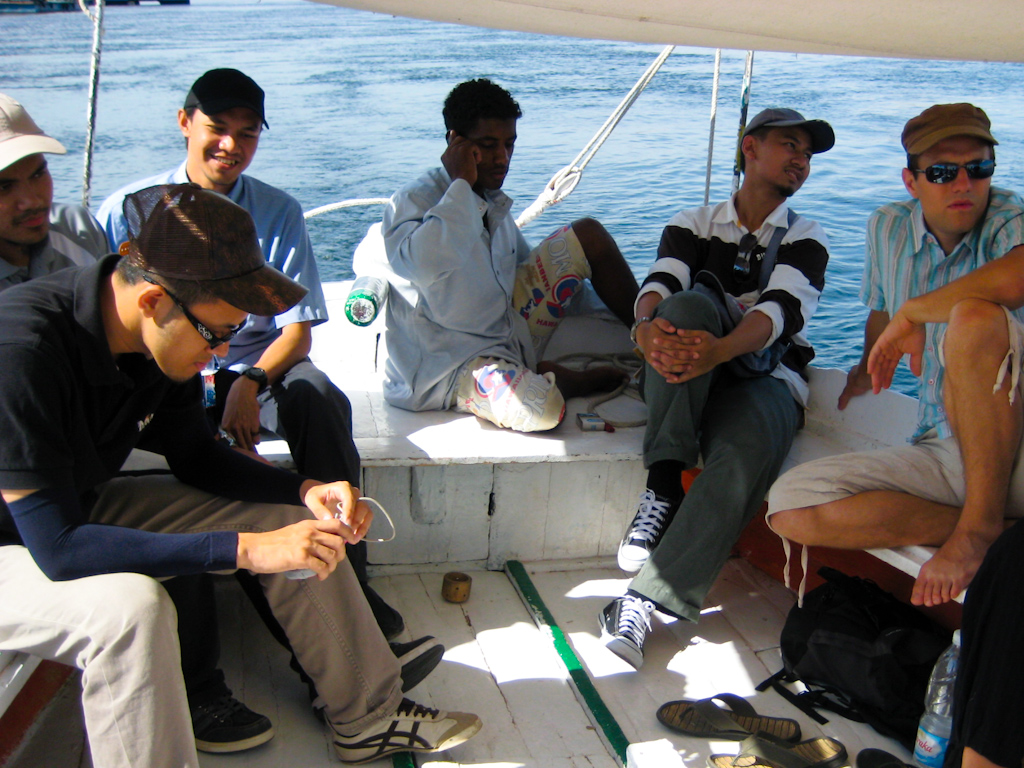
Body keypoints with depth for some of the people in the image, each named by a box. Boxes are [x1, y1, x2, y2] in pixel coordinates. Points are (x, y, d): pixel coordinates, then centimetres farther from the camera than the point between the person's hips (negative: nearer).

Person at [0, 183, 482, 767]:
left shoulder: (164, 335, -13)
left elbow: (196, 457, 2)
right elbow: (57, 548, -36)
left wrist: (306, 490, -15)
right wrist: (247, 550, -38)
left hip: (82, 506, 7)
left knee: (293, 521, 0)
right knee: (131, 605, -38)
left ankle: (369, 717, 12)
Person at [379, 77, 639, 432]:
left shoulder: (493, 202, 8)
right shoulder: (413, 202, -15)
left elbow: (529, 266, 23)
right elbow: (430, 265, -38)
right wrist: (460, 183, -24)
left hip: (510, 333, 8)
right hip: (451, 365, -8)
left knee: (588, 235, 3)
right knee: (541, 409, -38)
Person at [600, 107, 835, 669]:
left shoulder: (806, 241, 11)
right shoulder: (692, 225, 16)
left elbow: (779, 310, -11)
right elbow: (659, 283, -5)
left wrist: (721, 349, -34)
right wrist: (647, 324, -33)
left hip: (762, 376, -1)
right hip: (681, 376, 1)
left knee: (748, 452, -36)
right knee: (690, 305, -32)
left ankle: (643, 603, -37)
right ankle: (663, 486, -34)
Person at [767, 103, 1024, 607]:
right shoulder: (889, 227, 10)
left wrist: (911, 313, -22)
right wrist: (868, 367, 45)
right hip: (941, 450, 6)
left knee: (974, 316, -34)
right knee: (790, 506, -16)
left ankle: (981, 525, -23)